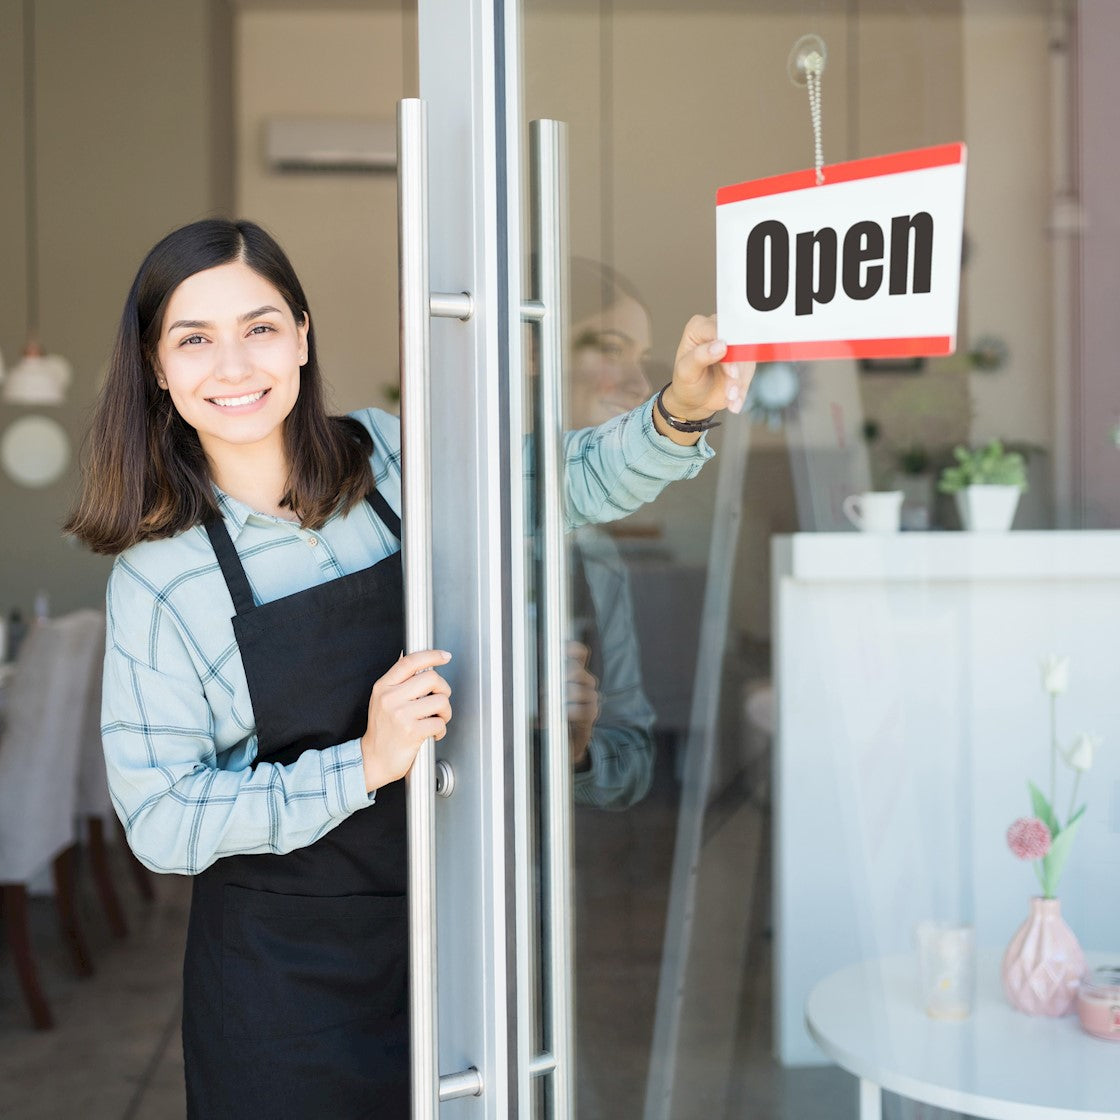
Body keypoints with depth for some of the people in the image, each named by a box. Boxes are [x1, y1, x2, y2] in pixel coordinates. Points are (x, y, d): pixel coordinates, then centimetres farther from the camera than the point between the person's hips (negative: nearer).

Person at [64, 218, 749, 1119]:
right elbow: (161, 820, -13)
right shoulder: (158, 573, -12)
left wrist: (678, 414, -16)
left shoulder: (390, 460, -5)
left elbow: (574, 479, 5)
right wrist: (363, 765, -24)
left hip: (447, 927, 3)